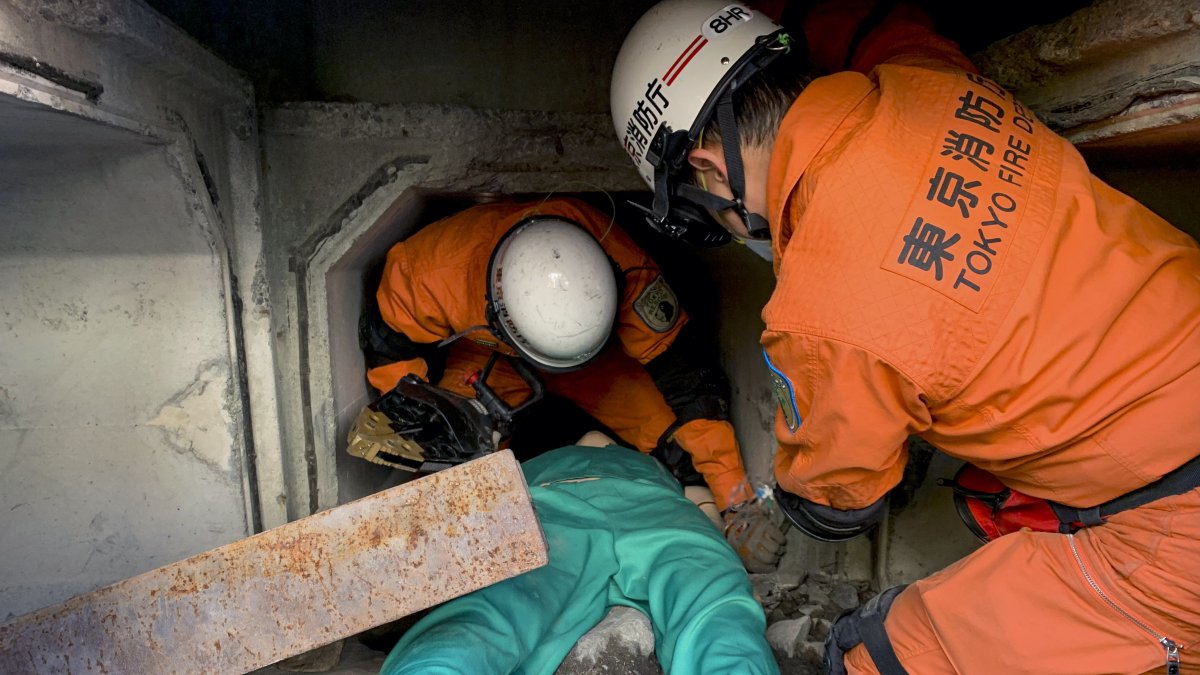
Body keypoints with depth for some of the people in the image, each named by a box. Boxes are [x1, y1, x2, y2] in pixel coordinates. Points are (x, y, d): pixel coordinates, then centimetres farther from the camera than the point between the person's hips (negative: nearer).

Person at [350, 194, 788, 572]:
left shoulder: (623, 268, -40)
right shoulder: (432, 273, -40)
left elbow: (686, 377, -32)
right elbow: (389, 343, -17)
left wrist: (738, 503, -30)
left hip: (598, 353, 0)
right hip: (475, 348, 0)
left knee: (675, 439, -18)